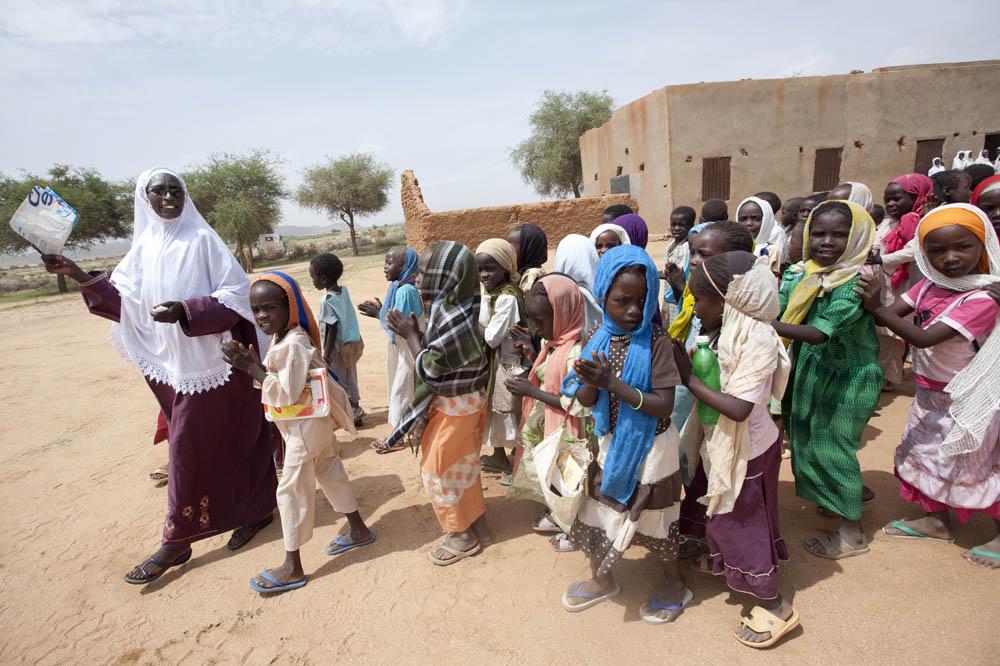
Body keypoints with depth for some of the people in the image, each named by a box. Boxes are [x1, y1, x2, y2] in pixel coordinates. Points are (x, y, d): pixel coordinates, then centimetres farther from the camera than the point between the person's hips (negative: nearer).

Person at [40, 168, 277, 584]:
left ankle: (177, 541, 18)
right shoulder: (144, 246, 11)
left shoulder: (202, 239, -7)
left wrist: (184, 310, -23)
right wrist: (79, 276, -3)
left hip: (208, 360, -6)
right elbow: (125, 300, 9)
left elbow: (236, 290, -13)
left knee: (188, 449, 1)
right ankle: (254, 509, 29)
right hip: (173, 363, 6)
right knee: (209, 444, 13)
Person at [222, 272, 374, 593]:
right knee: (332, 475, 19)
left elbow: (287, 395, -26)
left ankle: (293, 568, 13)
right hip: (314, 423, 10)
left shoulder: (293, 345, -24)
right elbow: (279, 383, 6)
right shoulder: (282, 338, 6)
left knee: (292, 491, 0)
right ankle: (359, 530, 35)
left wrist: (250, 368, -25)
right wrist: (254, 364, -9)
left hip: (305, 428, -10)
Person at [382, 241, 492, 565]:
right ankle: (477, 524, 38)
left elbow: (428, 369, -21)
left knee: (438, 471, 8)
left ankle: (462, 536, 25)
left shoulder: (449, 319, -29)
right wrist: (415, 332, 2)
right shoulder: (450, 309, 0)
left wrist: (409, 336, -13)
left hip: (452, 406, -9)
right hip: (463, 400, 9)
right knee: (462, 466, 22)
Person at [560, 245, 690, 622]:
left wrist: (613, 383, -31)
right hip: (611, 444, 5)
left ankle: (675, 585, 42)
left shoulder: (656, 341, -19)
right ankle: (602, 579, 44)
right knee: (599, 512, 18)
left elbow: (664, 406, -23)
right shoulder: (599, 339, -6)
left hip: (650, 447, -4)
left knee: (653, 518, 14)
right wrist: (591, 383, -28)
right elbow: (585, 401, -5)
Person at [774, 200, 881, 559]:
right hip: (809, 373, 7)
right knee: (806, 440, 18)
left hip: (848, 377, -6)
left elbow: (820, 333, -31)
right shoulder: (799, 275, -3)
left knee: (832, 447, 2)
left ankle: (852, 533, 22)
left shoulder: (857, 282, -22)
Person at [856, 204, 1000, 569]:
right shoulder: (929, 285, -3)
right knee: (925, 454, 19)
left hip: (965, 399, -7)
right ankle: (938, 521, 39)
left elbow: (925, 338, -34)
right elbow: (892, 315, -8)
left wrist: (876, 308, -39)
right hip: (929, 393, 7)